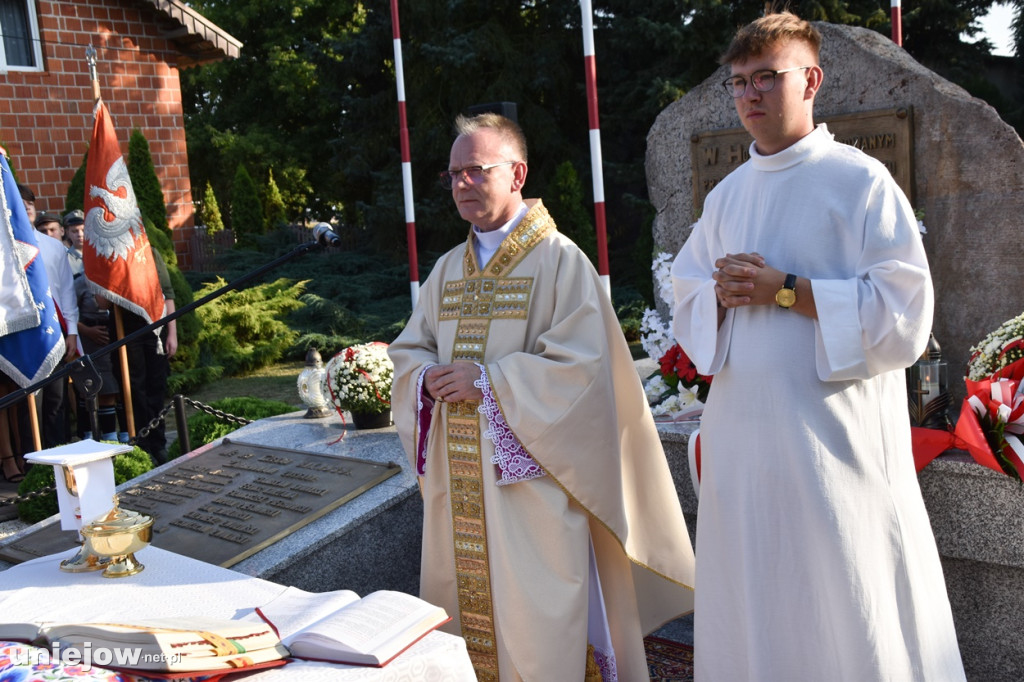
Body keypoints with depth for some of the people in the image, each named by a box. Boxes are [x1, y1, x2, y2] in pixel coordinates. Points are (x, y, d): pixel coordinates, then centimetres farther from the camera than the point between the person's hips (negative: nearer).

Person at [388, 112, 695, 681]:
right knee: (463, 600, 15)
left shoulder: (560, 261, -8)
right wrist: (430, 377, -7)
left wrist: (487, 380, -18)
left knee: (536, 619, 2)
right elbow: (407, 350, 16)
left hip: (528, 476, -6)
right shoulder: (448, 270, 12)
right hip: (458, 480, 6)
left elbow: (580, 362, -17)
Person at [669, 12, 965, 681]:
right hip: (742, 431, 6)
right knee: (750, 608, 13)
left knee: (848, 613, 3)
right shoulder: (727, 195, 13)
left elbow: (904, 310, -12)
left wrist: (784, 290, -15)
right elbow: (687, 302, 15)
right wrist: (724, 293, -7)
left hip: (834, 433, -5)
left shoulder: (861, 181, -5)